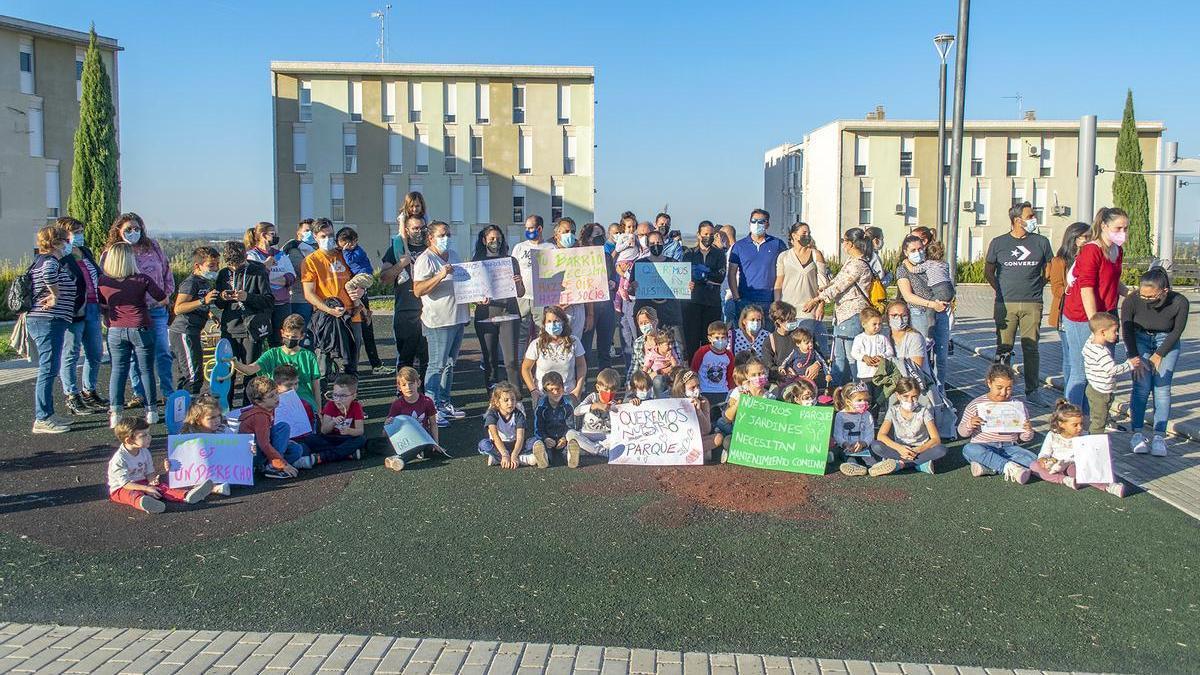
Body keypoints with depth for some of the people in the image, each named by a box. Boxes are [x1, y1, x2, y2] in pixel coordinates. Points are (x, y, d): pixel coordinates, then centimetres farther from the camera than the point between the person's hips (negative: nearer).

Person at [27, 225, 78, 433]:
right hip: (48, 321, -11)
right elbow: (48, 273, -36)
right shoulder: (50, 261, -13)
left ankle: (46, 416, 21)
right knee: (48, 369, -8)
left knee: (49, 370, 15)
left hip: (43, 321, 11)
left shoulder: (44, 260, 19)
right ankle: (42, 420, -6)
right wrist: (56, 295, -25)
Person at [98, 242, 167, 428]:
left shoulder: (103, 281, -3)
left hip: (116, 331, 3)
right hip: (140, 329, -2)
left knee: (118, 370, 9)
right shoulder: (142, 280, -12)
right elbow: (163, 298, -4)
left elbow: (102, 304, 12)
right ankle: (150, 410, 13)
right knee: (146, 370, 7)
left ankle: (115, 412, 4)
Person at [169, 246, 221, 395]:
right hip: (183, 333, -10)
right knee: (194, 376, -12)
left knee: (183, 377, 16)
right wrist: (203, 301, -31)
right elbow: (178, 308, -25)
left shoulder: (207, 282, 16)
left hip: (191, 333, 10)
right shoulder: (191, 282, -14)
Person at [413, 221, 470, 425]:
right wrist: (440, 275, -29)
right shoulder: (425, 260, -12)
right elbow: (418, 290, -21)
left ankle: (445, 403, 25)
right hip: (438, 321, -9)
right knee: (437, 366, -6)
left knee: (449, 364, 15)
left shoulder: (453, 254, 15)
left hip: (457, 317, 9)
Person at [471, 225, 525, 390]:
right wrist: (480, 300, -17)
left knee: (511, 361, -7)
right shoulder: (476, 262, 6)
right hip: (485, 317, 0)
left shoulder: (511, 261, 9)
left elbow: (521, 293, 10)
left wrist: (519, 283, -11)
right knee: (490, 362, 5)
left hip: (509, 315, 0)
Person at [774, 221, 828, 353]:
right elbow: (778, 283, 9)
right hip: (788, 308, 1)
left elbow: (823, 282, 3)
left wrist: (821, 306, -5)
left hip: (809, 309, -1)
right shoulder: (784, 256, 9)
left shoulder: (816, 255, 7)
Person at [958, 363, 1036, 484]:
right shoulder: (976, 405, 1)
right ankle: (1009, 466, -37)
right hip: (984, 448, -2)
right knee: (969, 449, -34)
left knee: (1032, 459, -25)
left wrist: (1028, 431, -11)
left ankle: (987, 467, -27)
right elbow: (962, 432, 2)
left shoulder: (1018, 406, 7)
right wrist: (969, 425, -20)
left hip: (1008, 448, 2)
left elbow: (1023, 438, 12)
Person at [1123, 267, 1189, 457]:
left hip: (1166, 341, 0)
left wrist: (1159, 355, -11)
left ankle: (1159, 436, -6)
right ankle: (1137, 433, -2)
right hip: (1139, 339, 0)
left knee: (1162, 388, -11)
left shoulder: (1179, 303, -28)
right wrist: (1135, 357, -15)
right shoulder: (1132, 300, -28)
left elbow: (1177, 332, -11)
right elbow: (1127, 331, -12)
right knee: (1142, 386, -12)